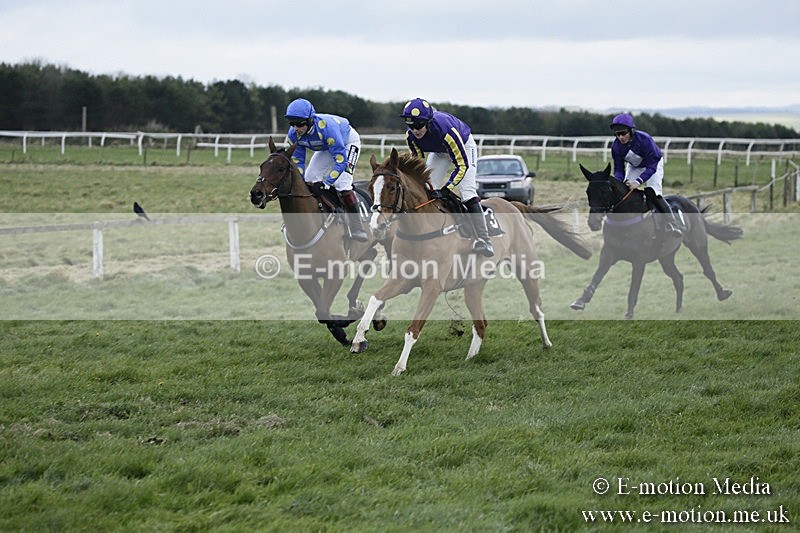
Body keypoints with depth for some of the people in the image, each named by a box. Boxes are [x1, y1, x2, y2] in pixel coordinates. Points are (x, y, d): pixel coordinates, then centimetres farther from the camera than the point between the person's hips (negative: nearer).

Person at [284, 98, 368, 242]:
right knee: (309, 181, -1)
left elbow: (341, 160, -42)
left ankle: (357, 229, -19)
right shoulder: (293, 134, -23)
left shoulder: (326, 127, -44)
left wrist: (327, 183, -47)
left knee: (341, 183, -23)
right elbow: (297, 161, -11)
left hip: (348, 142, -7)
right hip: (326, 147, 7)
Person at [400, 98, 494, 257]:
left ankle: (483, 240, -16)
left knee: (467, 191, -20)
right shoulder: (410, 136, -26)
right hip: (439, 151, 6)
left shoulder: (445, 130, -43)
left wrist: (446, 189, -44)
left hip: (463, 146, -6)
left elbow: (462, 165, -38)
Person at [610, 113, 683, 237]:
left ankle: (673, 224, -14)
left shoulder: (644, 140, -38)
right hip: (634, 166, 5)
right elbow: (618, 170, -16)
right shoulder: (616, 146, -24)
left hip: (654, 164, -5)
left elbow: (651, 167, -35)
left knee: (652, 193, -23)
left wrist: (638, 182, -48)